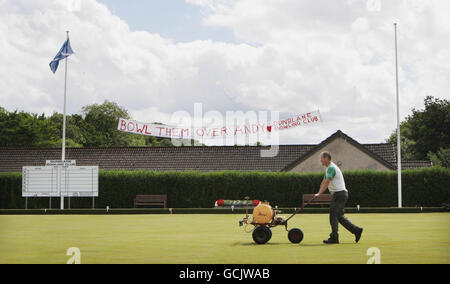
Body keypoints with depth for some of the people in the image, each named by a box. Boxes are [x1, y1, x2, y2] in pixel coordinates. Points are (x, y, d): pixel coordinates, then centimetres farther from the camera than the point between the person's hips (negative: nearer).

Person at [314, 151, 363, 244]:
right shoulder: (328, 168, 18)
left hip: (339, 194, -10)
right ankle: (356, 230, 12)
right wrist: (318, 193, 11)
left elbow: (326, 183, -24)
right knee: (339, 216, 11)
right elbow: (323, 182, 20)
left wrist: (319, 194, -27)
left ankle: (334, 238, -4)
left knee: (333, 216, -7)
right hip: (339, 194, 10)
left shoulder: (331, 168, -15)